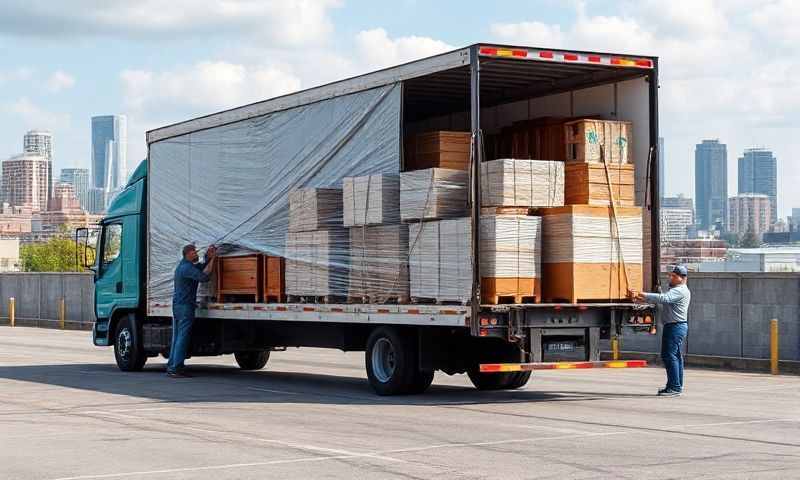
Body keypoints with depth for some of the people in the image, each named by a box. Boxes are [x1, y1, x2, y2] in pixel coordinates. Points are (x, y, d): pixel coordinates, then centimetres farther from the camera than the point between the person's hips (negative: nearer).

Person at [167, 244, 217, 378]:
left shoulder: (183, 265, 16)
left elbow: (202, 267, 17)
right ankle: (176, 368, -10)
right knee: (183, 338, -8)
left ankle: (171, 366, 11)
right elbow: (204, 276, -24)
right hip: (185, 306, -10)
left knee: (177, 337, 11)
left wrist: (209, 256, 1)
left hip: (177, 305, 10)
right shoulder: (187, 268, -15)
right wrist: (212, 258, -17)